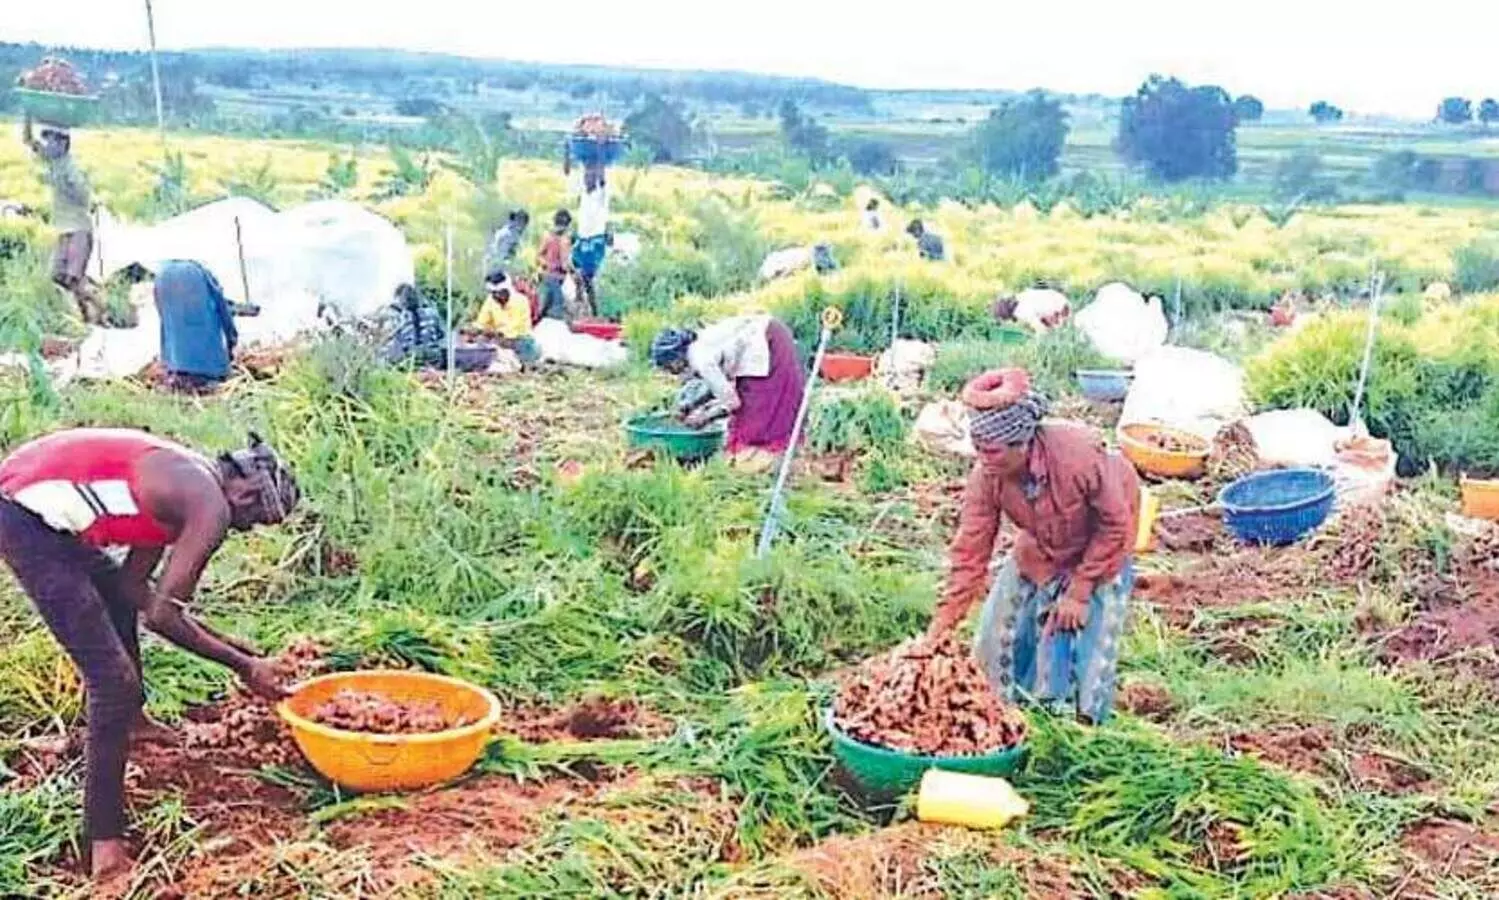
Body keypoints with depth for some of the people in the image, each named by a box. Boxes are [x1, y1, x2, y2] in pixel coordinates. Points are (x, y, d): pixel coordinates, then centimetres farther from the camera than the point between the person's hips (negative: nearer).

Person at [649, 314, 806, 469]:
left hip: (769, 344, -9)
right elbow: (726, 390, 14)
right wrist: (703, 408, 7)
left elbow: (732, 403, -15)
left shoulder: (701, 361, -19)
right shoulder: (698, 346, 7)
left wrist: (704, 417, -1)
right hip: (770, 339, 9)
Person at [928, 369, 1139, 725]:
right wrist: (941, 627, -26)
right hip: (1042, 547, 4)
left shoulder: (1079, 454, -40)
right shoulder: (985, 478, -28)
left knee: (1092, 626, -10)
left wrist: (1079, 591, -21)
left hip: (1101, 542, -4)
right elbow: (970, 552, -22)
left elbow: (1116, 524, -24)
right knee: (1001, 625, 4)